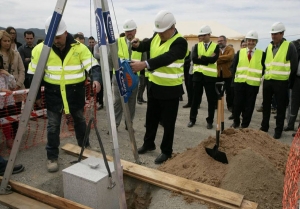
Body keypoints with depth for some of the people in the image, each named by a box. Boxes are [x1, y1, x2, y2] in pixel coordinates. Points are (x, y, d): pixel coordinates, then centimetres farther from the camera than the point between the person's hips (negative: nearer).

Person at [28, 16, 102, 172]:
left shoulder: (79, 47, -11)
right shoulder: (40, 49, -7)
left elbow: (93, 66, -16)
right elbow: (33, 75, 1)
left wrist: (96, 79, -38)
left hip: (75, 93, 0)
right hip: (53, 94, 0)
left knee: (80, 121, 17)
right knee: (53, 126, 4)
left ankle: (85, 148, 38)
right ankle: (52, 157, 20)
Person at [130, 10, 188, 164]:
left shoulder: (180, 42, -20)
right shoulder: (156, 37, 5)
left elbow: (166, 58, -35)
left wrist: (144, 64, -48)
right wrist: (137, 44, -24)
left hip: (170, 89, -7)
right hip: (154, 86, 7)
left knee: (168, 122, 5)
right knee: (151, 118, 20)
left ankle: (166, 151, 23)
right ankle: (148, 143, 40)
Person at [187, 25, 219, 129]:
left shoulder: (216, 46, 2)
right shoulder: (197, 46, 8)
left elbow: (214, 59, -16)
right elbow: (194, 59, -9)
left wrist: (201, 57, -10)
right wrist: (207, 60, -13)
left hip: (210, 76, -1)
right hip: (198, 75, 2)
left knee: (211, 100, 5)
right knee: (195, 99, 8)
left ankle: (210, 121, 17)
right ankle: (192, 119, 19)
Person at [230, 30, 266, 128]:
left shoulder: (262, 54, 3)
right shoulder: (240, 52, 8)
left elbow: (264, 68, 6)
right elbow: (234, 66, 9)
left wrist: (259, 77, -1)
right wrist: (236, 76, 0)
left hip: (253, 84, -1)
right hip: (239, 82, 1)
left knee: (249, 106, 5)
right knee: (237, 104, 6)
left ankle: (245, 125, 17)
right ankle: (236, 122, 24)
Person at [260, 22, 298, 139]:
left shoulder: (289, 46, -5)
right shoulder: (269, 47, 12)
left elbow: (294, 66, -5)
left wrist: (290, 83, -4)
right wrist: (265, 75, 10)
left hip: (281, 82, -5)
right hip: (267, 81, 6)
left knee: (280, 107, 4)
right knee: (266, 105, 13)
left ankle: (278, 131, 13)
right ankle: (264, 127, 25)